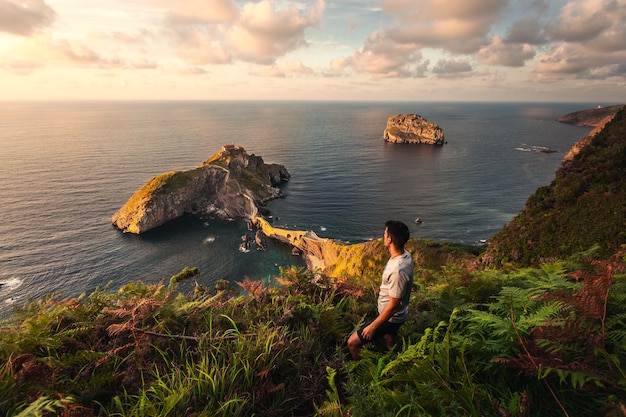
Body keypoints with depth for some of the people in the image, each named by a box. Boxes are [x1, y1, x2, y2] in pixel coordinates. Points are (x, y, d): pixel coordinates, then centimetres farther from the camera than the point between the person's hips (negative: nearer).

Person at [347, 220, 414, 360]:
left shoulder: (398, 270, -38)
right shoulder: (405, 255, -8)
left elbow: (393, 306, -29)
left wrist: (373, 327, -19)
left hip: (390, 318, -9)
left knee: (352, 343, 1)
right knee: (390, 344, 33)